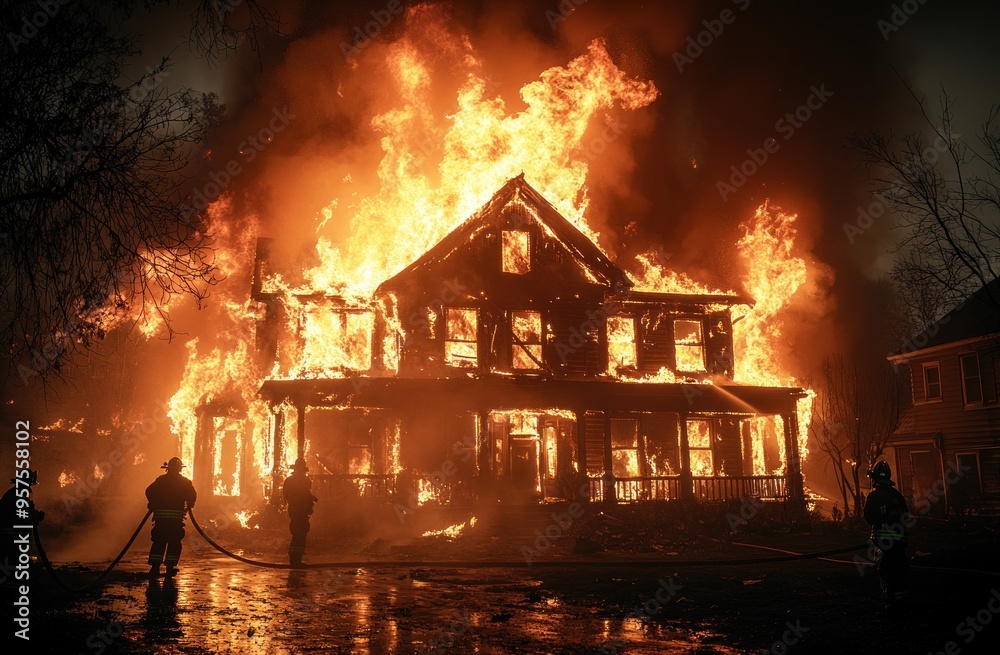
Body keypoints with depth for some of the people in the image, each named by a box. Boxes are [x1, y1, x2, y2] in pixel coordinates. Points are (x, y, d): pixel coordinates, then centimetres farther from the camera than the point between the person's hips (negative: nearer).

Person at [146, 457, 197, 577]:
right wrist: (189, 506, 15)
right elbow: (192, 495, -2)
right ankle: (170, 567, 1)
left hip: (160, 515, 2)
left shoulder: (161, 480, 8)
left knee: (159, 541, 7)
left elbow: (149, 491, 2)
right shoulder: (185, 482, 4)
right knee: (174, 542, 5)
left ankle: (155, 566, 2)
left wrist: (154, 505, 15)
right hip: (176, 515, -2)